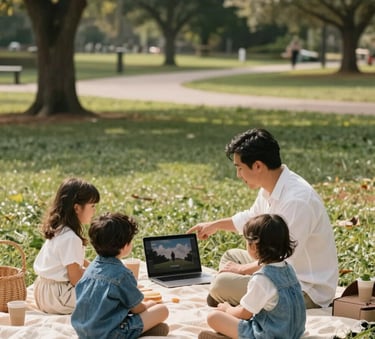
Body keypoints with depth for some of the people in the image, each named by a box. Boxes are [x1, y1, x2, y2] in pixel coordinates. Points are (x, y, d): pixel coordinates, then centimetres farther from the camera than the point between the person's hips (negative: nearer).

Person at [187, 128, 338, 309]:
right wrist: (215, 225, 35)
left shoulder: (297, 200, -27)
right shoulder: (270, 189, 3)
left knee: (221, 284, -21)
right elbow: (251, 218, 27)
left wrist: (242, 269, -11)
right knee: (231, 256, 22)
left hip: (308, 290, -10)